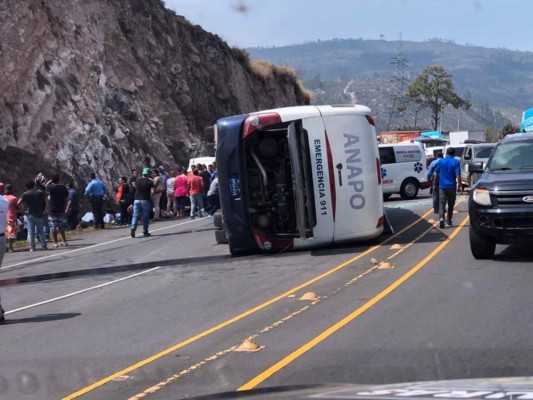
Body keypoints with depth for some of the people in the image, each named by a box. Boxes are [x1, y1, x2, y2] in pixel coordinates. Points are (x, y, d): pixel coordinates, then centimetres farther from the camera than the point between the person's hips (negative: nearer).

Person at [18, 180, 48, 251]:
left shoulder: (25, 194, -3)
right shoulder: (40, 192, 2)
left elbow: (18, 203, -7)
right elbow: (45, 202, 8)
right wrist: (43, 210, 16)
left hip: (30, 214, -1)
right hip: (39, 214, 1)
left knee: (31, 231, 3)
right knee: (41, 231, 11)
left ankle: (32, 247, 0)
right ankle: (44, 246, 8)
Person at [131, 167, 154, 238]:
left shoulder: (137, 181, 6)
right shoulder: (150, 182, -6)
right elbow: (152, 192, -13)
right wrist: (150, 197, 4)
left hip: (137, 200, 3)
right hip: (145, 200, -3)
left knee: (135, 215, 2)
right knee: (145, 216, 6)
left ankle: (133, 228, -19)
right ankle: (145, 232, 11)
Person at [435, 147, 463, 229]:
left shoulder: (441, 161, 3)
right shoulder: (455, 162, -5)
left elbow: (436, 173, 8)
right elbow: (458, 175, -12)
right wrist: (460, 186, -6)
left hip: (442, 186, 1)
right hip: (451, 186, -1)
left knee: (442, 203, -2)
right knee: (450, 205, 12)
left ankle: (441, 218, -27)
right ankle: (448, 222, 15)